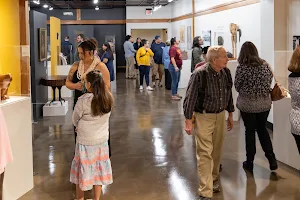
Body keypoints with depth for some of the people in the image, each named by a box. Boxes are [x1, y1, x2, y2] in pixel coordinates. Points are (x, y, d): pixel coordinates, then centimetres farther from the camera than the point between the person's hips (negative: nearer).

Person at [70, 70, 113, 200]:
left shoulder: (83, 100, -22)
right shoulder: (108, 99, -9)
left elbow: (75, 120, -7)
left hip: (85, 141, -4)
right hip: (102, 140, 4)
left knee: (83, 169, 12)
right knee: (98, 169, 16)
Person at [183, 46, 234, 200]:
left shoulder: (226, 73, -1)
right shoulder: (199, 74, -21)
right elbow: (190, 98, -15)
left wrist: (230, 115, 18)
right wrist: (188, 121, -14)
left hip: (220, 115, 6)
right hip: (204, 116, -6)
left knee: (217, 151, 16)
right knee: (205, 153, -7)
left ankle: (214, 179, 37)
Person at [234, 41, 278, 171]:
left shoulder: (241, 67, -14)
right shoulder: (265, 64, -3)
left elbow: (237, 86, -6)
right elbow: (270, 81, 7)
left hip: (247, 104, -3)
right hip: (265, 103, 3)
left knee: (250, 131, 10)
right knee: (262, 129, 20)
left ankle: (249, 162, 17)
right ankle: (271, 157, 11)